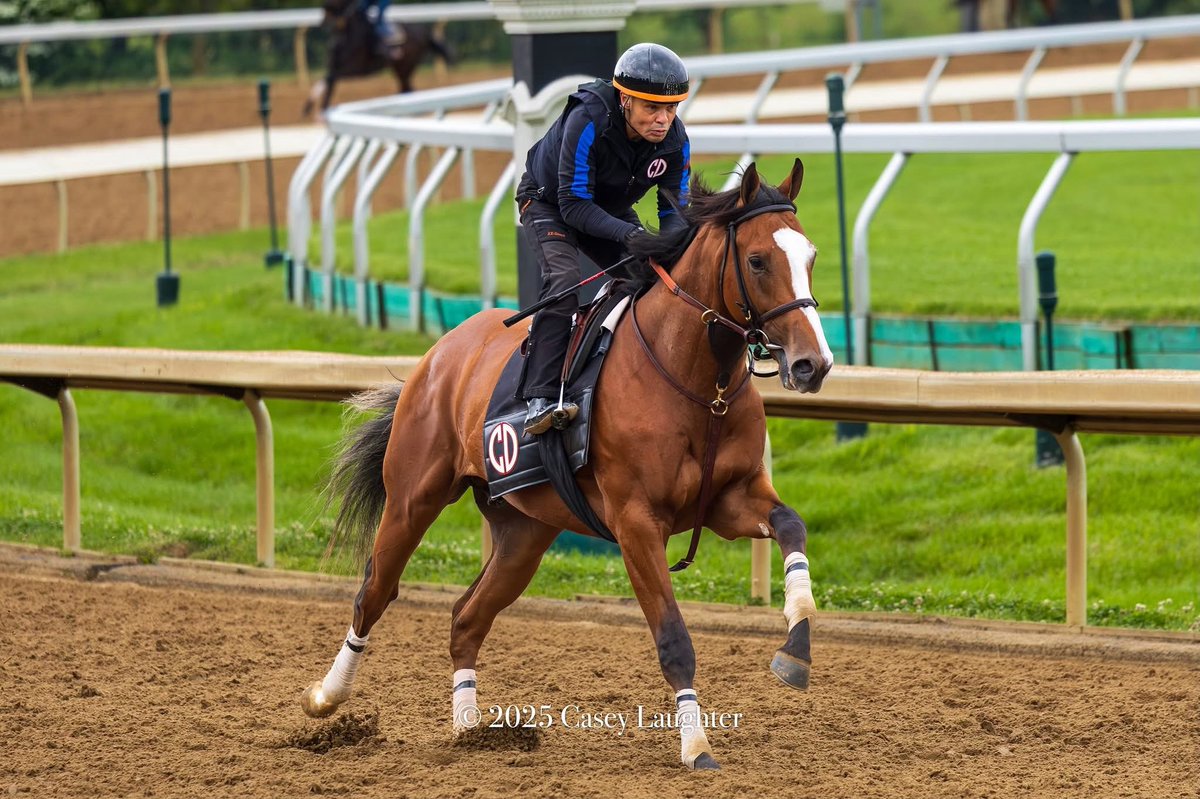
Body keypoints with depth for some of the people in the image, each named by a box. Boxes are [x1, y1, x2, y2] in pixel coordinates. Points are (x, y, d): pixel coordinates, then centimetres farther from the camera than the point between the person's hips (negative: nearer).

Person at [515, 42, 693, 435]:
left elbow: (675, 209, -12)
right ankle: (541, 400, -36)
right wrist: (628, 233, -48)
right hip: (548, 202, -6)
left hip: (611, 210, 6)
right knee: (563, 279, -29)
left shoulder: (675, 139, -21)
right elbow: (574, 205, -35)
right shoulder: (588, 121, -37)